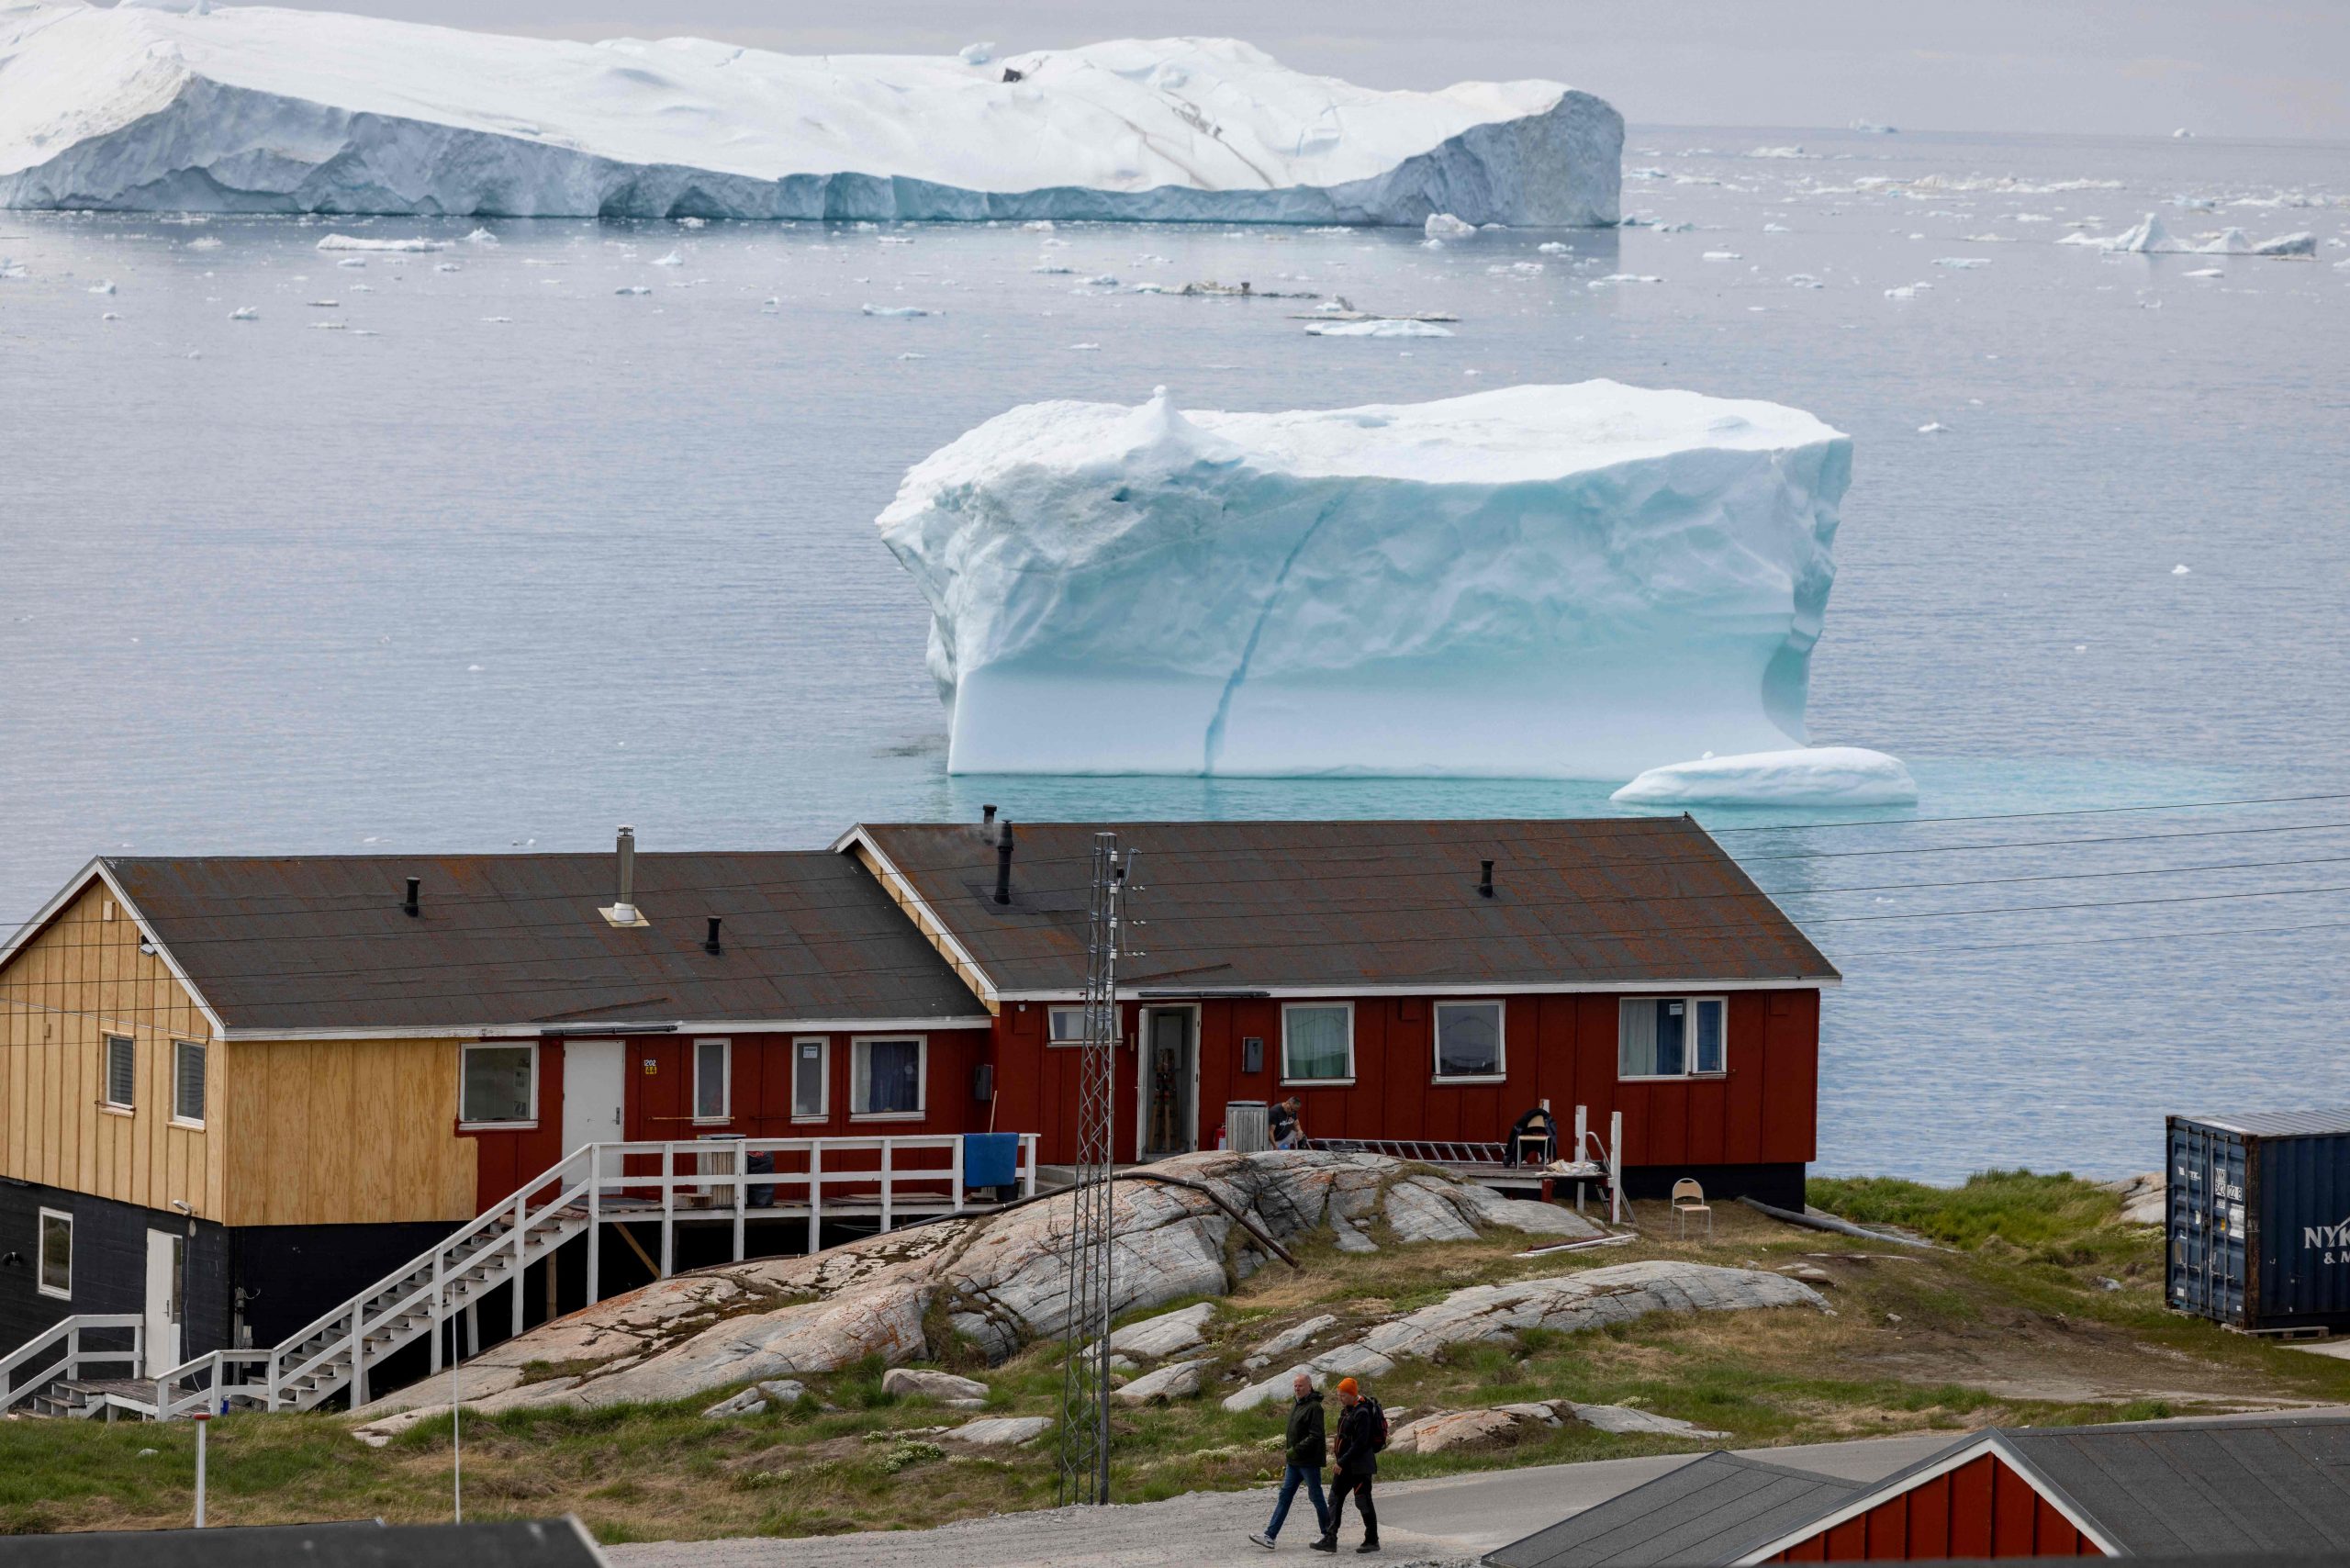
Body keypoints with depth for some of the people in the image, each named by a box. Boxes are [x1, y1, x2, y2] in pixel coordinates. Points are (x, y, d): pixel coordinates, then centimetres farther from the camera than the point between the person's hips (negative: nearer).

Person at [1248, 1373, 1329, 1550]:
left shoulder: (1314, 1407, -14)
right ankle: (1270, 1535, -1)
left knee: (1316, 1497, 1)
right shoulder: (1295, 1407, 15)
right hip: (1294, 1462, 9)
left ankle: (1328, 1534, 14)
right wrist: (1287, 1462, 20)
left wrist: (1296, 1450, -25)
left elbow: (1315, 1436, -21)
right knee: (1285, 1496, 3)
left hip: (1309, 1462, -9)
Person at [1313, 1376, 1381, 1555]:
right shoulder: (1348, 1411, 12)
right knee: (1335, 1499, 5)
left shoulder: (1362, 1413, -19)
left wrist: (1343, 1462, -23)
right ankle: (1330, 1539, 3)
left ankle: (1372, 1540, 10)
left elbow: (1361, 1442, -24)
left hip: (1360, 1464, -10)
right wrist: (1341, 1461, 16)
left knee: (1363, 1501, -1)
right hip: (1346, 1465, 10)